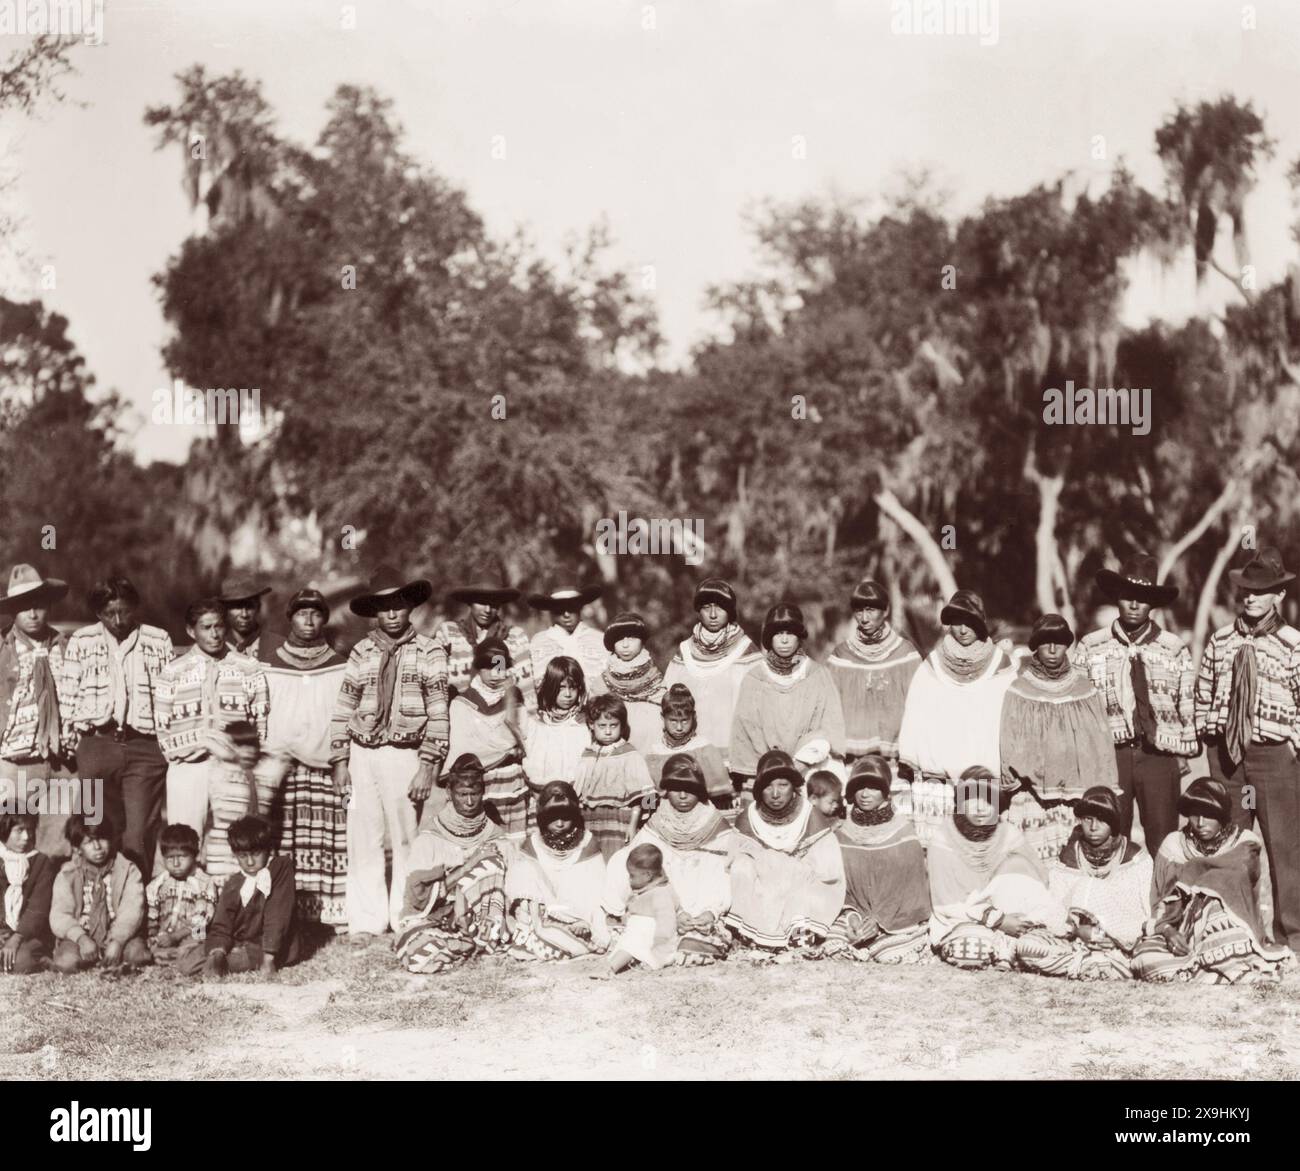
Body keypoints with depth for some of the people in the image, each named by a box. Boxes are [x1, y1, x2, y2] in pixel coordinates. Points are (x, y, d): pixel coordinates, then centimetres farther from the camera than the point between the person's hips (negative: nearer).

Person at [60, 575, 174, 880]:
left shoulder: (159, 641, 7)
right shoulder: (80, 641, 8)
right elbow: (66, 695, 9)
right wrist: (68, 740, 3)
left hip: (146, 747, -1)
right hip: (96, 745, 1)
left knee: (139, 834, -6)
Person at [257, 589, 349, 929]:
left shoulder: (340, 667, 11)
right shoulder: (268, 664, 10)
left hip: (325, 767, 0)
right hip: (279, 767, 0)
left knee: (329, 842, -7)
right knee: (279, 843, -8)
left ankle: (334, 914, -4)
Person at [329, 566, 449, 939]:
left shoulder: (429, 652, 2)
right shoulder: (361, 653, 11)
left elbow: (438, 714, -3)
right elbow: (343, 709, 11)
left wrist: (428, 766, -9)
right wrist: (340, 762, 4)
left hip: (404, 755, -3)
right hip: (362, 754, 3)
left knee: (407, 841, 0)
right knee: (363, 841, 3)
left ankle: (406, 921, 9)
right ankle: (366, 922, 9)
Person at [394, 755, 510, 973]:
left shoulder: (494, 837, 1)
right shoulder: (430, 838, -9)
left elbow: (502, 888, -2)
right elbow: (418, 897, -17)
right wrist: (466, 868, -19)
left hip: (473, 920, 2)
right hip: (428, 919, -2)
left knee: (491, 860, -21)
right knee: (419, 956, -37)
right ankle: (478, 945, -10)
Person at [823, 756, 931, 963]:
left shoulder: (903, 830, 3)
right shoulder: (842, 833, 8)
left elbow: (911, 885, -1)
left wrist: (880, 919, -11)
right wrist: (851, 914, -11)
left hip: (897, 920, -1)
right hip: (856, 918, 1)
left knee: (890, 955, -25)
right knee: (834, 948, -25)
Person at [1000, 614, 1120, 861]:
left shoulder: (1084, 690, 7)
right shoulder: (1019, 691, 2)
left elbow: (1101, 743, 8)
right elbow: (1008, 746, 3)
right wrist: (1014, 782, -8)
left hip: (1078, 799, 1)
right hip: (1033, 799, -1)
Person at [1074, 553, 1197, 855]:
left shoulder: (1176, 650, 5)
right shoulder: (1090, 648, 4)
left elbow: (1188, 706, 7)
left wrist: (1183, 752, 5)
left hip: (1159, 755, 0)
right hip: (1108, 754, 0)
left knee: (1163, 844, 2)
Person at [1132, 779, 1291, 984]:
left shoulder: (1244, 844, 4)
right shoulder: (1174, 845, 6)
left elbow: (1241, 869, -19)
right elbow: (1158, 905, 3)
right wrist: (1167, 930, -18)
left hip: (1233, 934, -2)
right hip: (1181, 937, 2)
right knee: (1146, 960, -31)